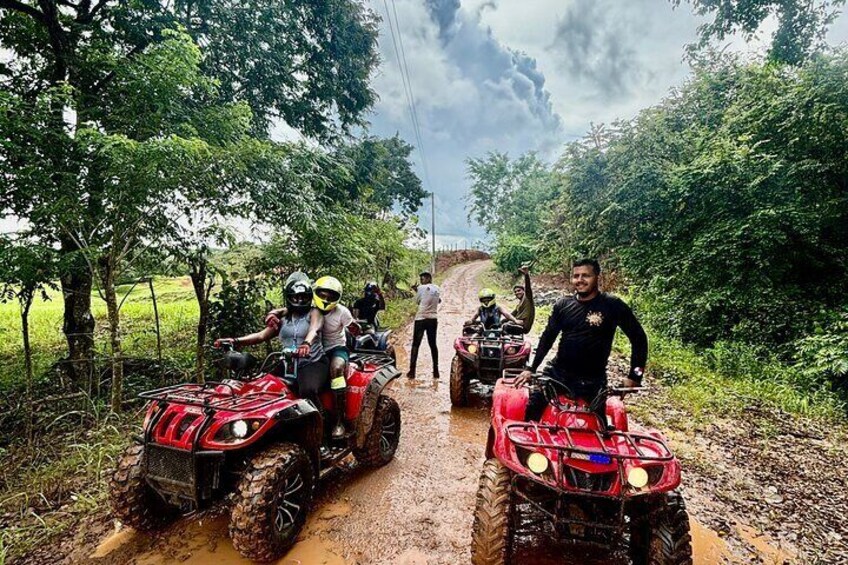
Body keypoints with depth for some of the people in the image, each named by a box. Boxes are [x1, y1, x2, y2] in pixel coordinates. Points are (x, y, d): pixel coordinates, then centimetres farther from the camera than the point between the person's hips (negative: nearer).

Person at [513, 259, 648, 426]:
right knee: (532, 410, -3)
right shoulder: (563, 304, 2)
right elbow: (548, 336, 8)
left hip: (592, 381, -2)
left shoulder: (613, 306, -8)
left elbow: (638, 338, -3)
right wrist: (531, 369, 6)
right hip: (557, 373, 3)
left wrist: (634, 377, -8)